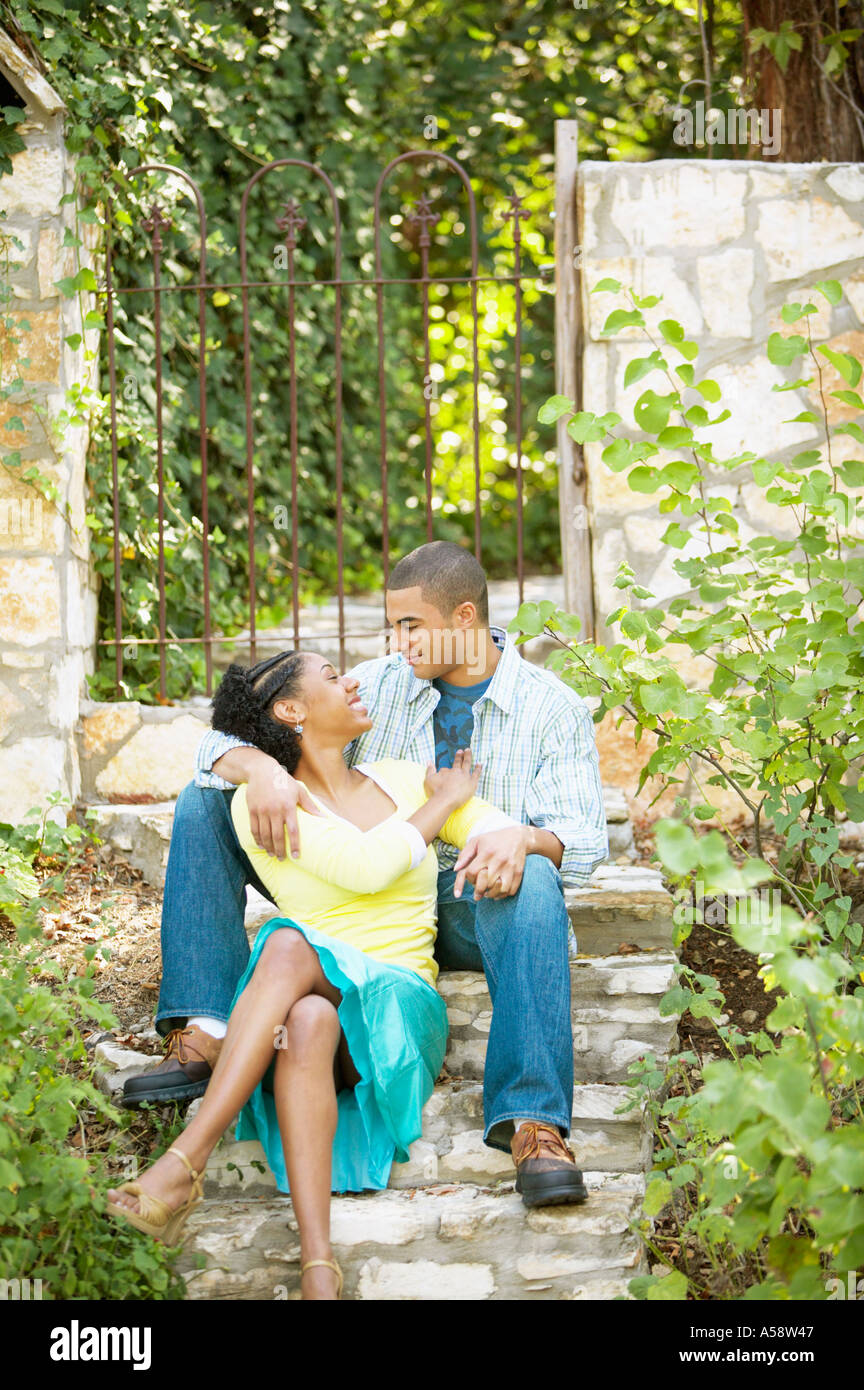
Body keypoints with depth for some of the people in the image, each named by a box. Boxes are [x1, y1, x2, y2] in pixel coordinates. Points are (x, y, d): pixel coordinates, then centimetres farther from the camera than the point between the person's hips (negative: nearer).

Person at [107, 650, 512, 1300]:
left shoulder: (404, 779, 18)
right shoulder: (262, 802, 6)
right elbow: (364, 866, -9)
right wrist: (442, 804, 6)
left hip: (399, 1007, 1)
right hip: (314, 1000, 0)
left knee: (289, 947, -34)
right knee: (305, 1022, -40)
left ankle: (184, 1164, -44)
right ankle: (319, 1270, -51)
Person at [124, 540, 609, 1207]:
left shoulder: (554, 708, -2)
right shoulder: (379, 684, 5)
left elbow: (583, 835, -12)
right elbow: (229, 738, 1)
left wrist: (524, 838, -37)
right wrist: (263, 770, -25)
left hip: (469, 908, -4)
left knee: (533, 884, -41)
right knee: (206, 803, -9)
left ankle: (532, 1122, -46)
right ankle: (203, 1035, -24)